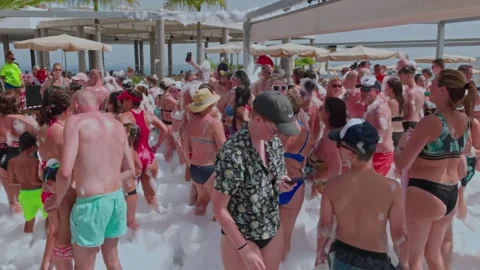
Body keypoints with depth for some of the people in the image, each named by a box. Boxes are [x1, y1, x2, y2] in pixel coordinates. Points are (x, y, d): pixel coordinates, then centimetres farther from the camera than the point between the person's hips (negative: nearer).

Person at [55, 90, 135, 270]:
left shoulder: (76, 121, -9)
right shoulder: (118, 126, 10)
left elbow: (65, 172, -18)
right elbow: (130, 170, 14)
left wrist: (58, 199, -1)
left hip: (91, 202, -6)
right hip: (117, 198, 6)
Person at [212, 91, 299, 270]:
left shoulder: (275, 144, -6)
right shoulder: (233, 153, -27)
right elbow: (219, 208, -21)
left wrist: (282, 184, -11)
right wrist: (244, 248, -20)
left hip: (274, 231, 6)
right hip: (240, 238, -6)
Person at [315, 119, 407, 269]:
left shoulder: (333, 184, -16)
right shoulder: (391, 187, -22)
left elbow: (324, 225, -4)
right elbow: (399, 235, -14)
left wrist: (320, 251, 14)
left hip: (341, 256, 2)